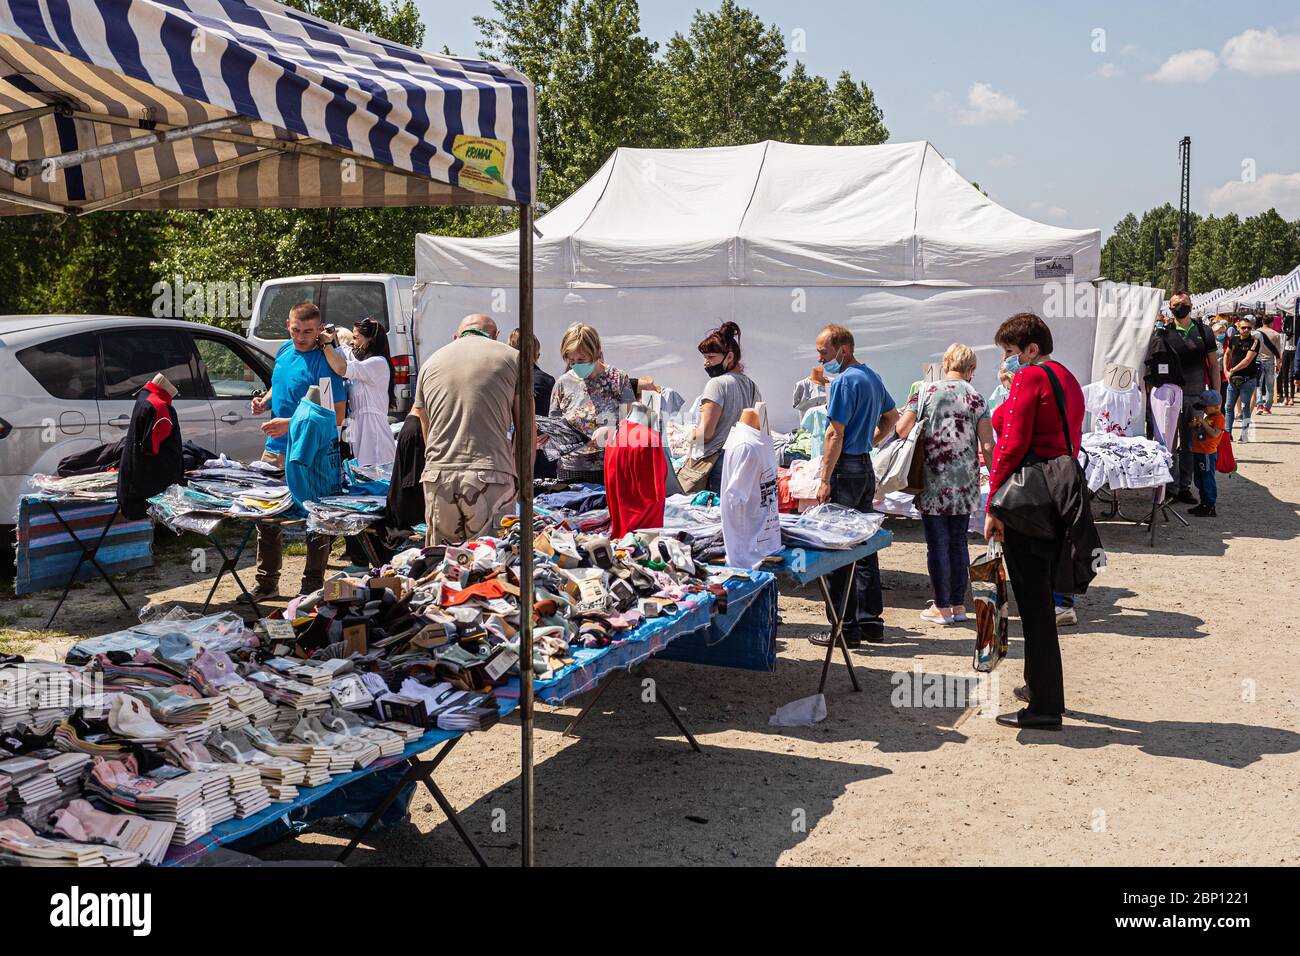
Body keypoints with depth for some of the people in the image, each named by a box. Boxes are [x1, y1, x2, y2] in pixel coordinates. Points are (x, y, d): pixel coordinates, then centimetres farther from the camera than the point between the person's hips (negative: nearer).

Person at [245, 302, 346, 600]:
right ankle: (267, 583, 29)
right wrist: (264, 401, 5)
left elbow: (336, 416, -19)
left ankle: (312, 588, 15)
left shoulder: (325, 363, -15)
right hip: (275, 451, 8)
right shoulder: (285, 351, 8)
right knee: (267, 517, 15)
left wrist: (289, 424, -23)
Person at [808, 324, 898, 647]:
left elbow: (835, 435, -18)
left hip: (845, 470, -9)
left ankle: (846, 627, -2)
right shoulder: (872, 377, 14)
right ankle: (871, 620, 18)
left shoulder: (845, 381, -14)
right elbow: (892, 417, 28)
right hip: (866, 468, 9)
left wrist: (825, 480, -17)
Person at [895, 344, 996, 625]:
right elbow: (987, 445, -3)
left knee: (938, 544, 4)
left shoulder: (926, 392, -3)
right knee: (958, 542, 13)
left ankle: (942, 607, 9)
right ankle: (958, 604, 18)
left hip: (933, 483, -2)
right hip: (965, 485, 2)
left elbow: (901, 430, -7)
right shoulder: (976, 398, 1)